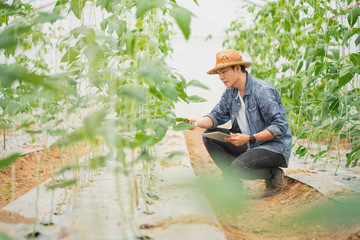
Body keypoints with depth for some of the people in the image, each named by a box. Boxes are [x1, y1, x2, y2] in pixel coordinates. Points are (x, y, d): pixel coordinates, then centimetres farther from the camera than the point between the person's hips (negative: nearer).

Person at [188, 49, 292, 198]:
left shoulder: (262, 91, -21)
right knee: (209, 136, 1)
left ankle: (274, 174, -2)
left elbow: (280, 127, -23)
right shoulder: (230, 92, 4)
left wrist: (249, 138, -29)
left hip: (275, 147, -8)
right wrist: (198, 123, -12)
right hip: (249, 145, 9)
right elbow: (217, 116, 9)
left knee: (239, 167, -32)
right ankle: (233, 181, 1)